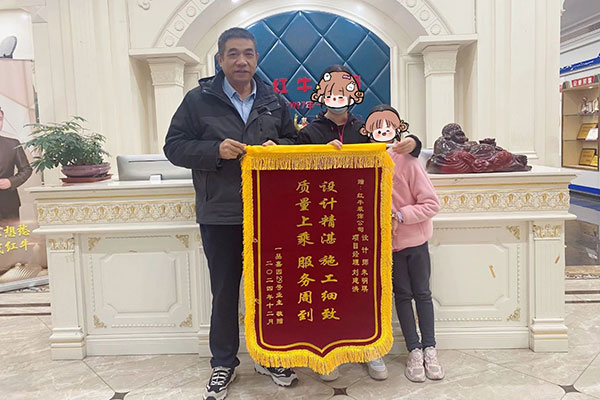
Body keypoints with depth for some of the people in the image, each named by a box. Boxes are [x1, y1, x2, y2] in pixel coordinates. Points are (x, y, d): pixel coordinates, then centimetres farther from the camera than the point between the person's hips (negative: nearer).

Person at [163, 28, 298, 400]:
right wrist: (216, 150, -16)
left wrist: (277, 147, -5)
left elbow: (295, 142, 18)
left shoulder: (275, 102, 9)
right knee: (225, 292, 9)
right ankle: (224, 364, 28)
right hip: (220, 216, -2)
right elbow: (174, 146, 0)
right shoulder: (198, 100, 1)